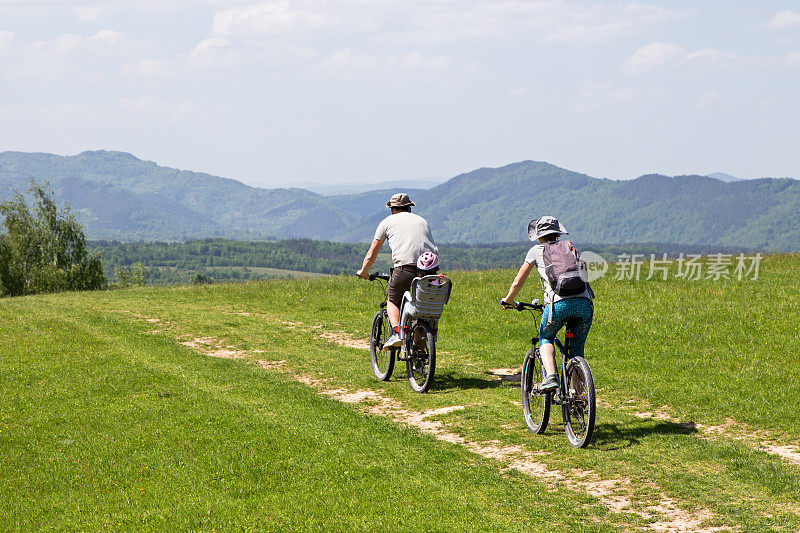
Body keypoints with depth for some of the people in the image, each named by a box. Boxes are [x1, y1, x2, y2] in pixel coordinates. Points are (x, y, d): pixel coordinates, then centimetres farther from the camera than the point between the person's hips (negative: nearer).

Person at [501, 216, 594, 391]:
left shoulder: (536, 251, 17)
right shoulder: (570, 248, 28)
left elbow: (518, 282, 20)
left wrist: (508, 299, 39)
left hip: (559, 303, -3)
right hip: (584, 303, 3)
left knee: (545, 338, 23)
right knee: (577, 351, 19)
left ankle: (550, 376, -1)